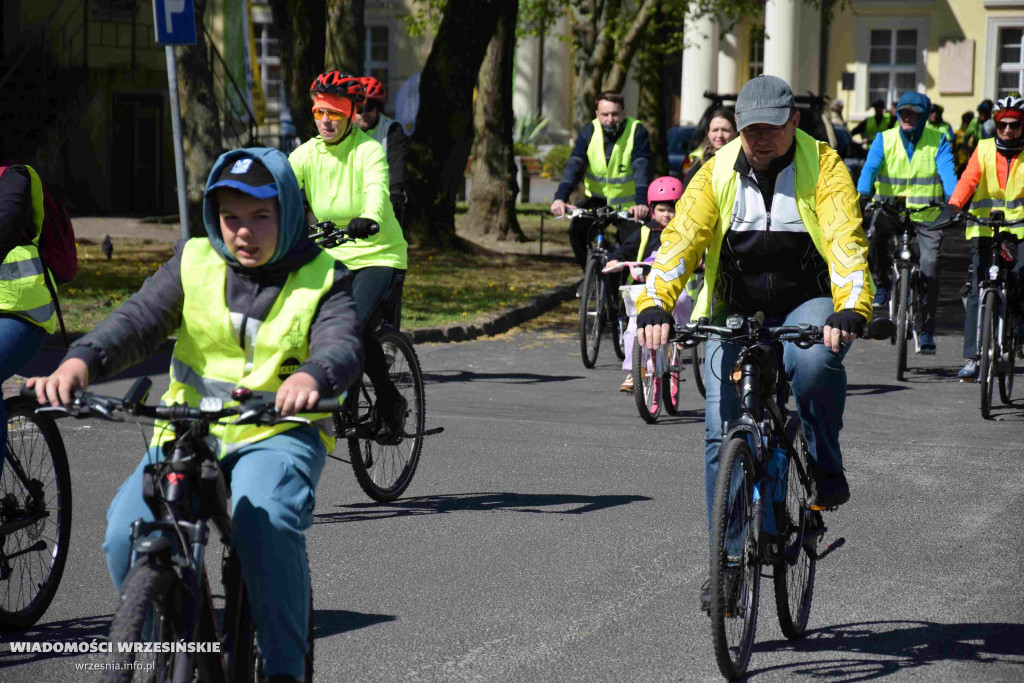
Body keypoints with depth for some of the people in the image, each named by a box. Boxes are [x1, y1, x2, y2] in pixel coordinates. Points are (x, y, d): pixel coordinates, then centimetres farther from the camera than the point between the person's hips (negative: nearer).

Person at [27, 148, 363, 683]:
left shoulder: (321, 279, 0)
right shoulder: (194, 263, 6)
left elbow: (343, 344, -19)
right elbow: (138, 320, -8)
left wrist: (311, 376, -44)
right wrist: (82, 361, -30)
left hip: (279, 433, -3)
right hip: (188, 432, 3)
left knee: (265, 519, -34)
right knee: (127, 534, -20)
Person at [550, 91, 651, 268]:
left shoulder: (637, 132, -15)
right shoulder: (589, 133, -8)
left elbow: (642, 168, -28)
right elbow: (574, 166, -20)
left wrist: (641, 202, -45)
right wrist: (560, 198, -37)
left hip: (627, 201, -2)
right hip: (598, 198, 2)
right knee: (576, 230, -21)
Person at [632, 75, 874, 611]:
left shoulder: (823, 168, -8)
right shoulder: (717, 174, -3)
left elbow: (846, 241, -21)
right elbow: (681, 238, -15)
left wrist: (850, 310, -38)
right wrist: (655, 305, -32)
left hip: (806, 308, -2)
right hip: (733, 314, 2)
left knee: (815, 361, -36)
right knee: (721, 434, -10)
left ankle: (826, 469, -11)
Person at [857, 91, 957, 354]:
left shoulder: (937, 141, 1)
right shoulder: (884, 139, 1)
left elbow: (947, 172, -12)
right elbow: (870, 168, -12)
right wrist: (862, 194, -32)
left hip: (927, 213, -1)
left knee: (929, 268, -10)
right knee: (874, 237, -29)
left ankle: (926, 330, 2)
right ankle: (882, 283, 1)